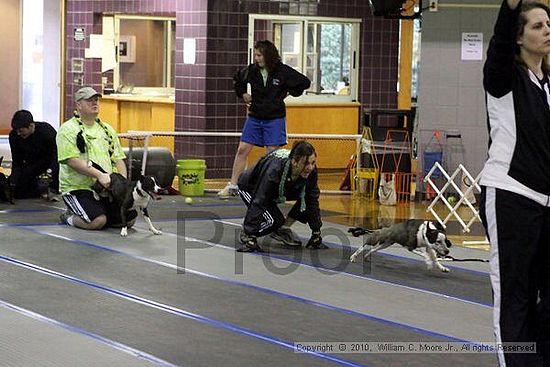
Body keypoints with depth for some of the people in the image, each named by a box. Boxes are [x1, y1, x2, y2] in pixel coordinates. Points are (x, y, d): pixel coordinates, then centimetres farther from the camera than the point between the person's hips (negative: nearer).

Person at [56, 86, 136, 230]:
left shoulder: (107, 129, 17)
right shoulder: (68, 129, -4)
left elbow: (118, 159, 16)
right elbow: (72, 161, -16)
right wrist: (99, 175, -26)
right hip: (78, 187, -6)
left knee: (130, 218, -10)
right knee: (97, 221, -28)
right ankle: (69, 217, 3)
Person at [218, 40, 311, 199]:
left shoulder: (283, 71, -11)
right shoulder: (251, 71, -1)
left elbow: (305, 82, -4)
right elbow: (238, 79, 21)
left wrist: (289, 92, -4)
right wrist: (242, 94, 9)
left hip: (274, 119, -3)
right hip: (254, 117, 3)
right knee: (242, 150, 0)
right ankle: (233, 186, 5)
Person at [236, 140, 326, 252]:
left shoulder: (310, 171, -25)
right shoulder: (275, 169, -41)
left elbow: (312, 201, -14)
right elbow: (259, 202, -42)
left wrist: (316, 234, -15)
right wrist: (250, 238, -45)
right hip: (250, 187, -6)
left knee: (308, 197, -13)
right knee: (274, 221, -28)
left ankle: (283, 229, 3)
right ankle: (246, 233, -1)